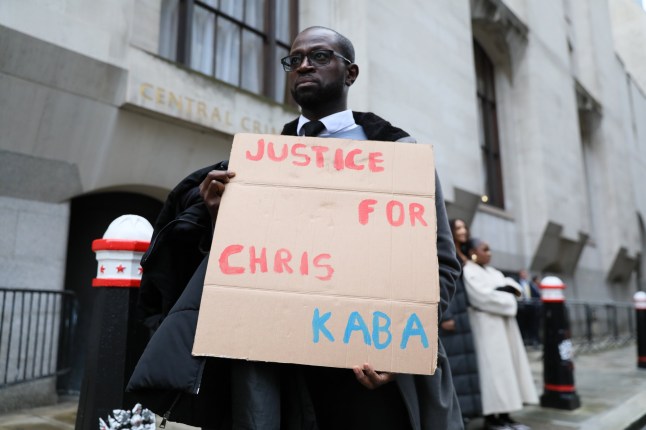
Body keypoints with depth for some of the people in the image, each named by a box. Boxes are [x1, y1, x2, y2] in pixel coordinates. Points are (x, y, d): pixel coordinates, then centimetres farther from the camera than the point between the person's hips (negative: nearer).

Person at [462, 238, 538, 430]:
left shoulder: (492, 271, 20)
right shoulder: (469, 271, -7)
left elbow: (515, 287, 13)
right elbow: (482, 296, -18)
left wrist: (503, 288, -8)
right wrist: (506, 299, -6)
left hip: (504, 322, 9)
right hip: (487, 324, -9)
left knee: (508, 366, 7)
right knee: (492, 368, -9)